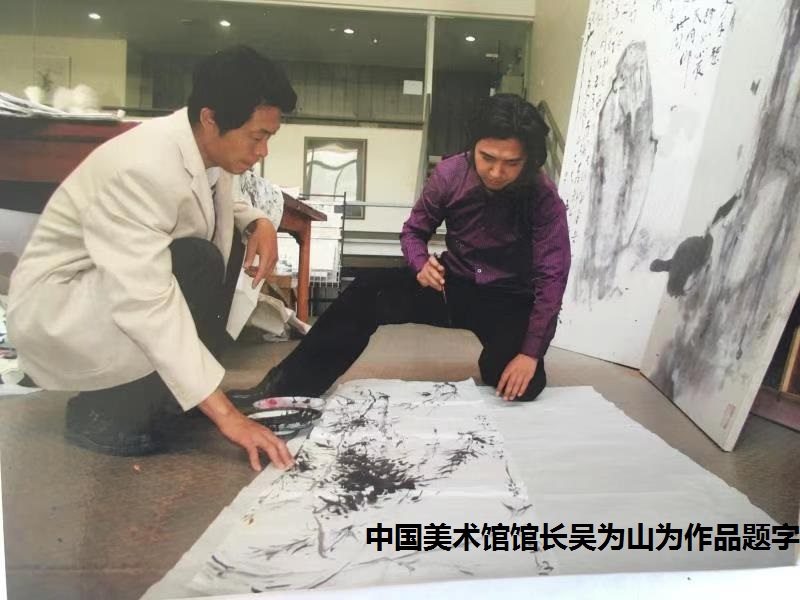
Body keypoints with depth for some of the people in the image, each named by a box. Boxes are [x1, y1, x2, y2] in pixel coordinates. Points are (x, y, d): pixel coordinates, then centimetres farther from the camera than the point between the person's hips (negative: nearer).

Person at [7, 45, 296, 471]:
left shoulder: (207, 148, -8)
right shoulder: (143, 169, -32)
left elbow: (220, 205, 14)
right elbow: (146, 305, -38)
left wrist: (258, 223, -11)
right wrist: (225, 413, -39)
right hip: (53, 305, -8)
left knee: (229, 239, -2)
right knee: (197, 263, -28)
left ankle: (168, 388, 2)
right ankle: (103, 412, -11)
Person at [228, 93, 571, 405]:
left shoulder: (544, 198, -19)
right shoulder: (449, 174, -12)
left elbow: (552, 278, -19)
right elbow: (414, 231, 2)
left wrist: (530, 353, -26)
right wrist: (421, 264, -22)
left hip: (509, 300, -1)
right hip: (453, 284, 2)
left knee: (520, 386, -27)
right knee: (368, 293, -22)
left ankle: (494, 363, 12)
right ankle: (288, 387, -17)